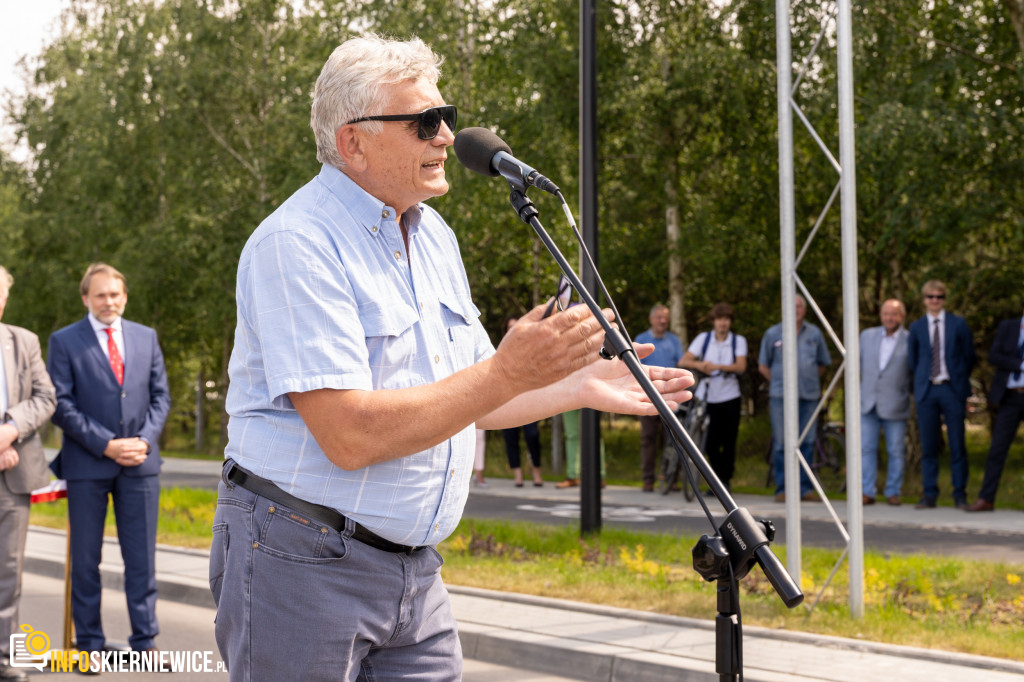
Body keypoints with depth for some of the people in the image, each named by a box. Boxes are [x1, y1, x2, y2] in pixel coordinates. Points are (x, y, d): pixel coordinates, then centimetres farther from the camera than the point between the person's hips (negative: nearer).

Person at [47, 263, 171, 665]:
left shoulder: (147, 338, 11)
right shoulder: (64, 342, 1)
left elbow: (160, 396, 10)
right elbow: (61, 405, -6)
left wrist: (144, 440, -6)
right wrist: (106, 445, -13)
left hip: (140, 463, 2)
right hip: (86, 465, -2)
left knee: (142, 557, 4)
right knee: (85, 559, 4)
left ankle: (144, 641, 11)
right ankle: (90, 644, 13)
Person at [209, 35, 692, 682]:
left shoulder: (435, 236, 12)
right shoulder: (298, 243, -16)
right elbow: (348, 436, -24)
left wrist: (579, 388, 10)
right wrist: (508, 374, -24)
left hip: (415, 569, 8)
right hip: (303, 560, -7)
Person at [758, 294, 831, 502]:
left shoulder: (815, 334, 9)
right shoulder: (773, 334, 5)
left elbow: (822, 364, 19)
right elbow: (763, 366, 12)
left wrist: (810, 381, 12)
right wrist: (778, 382, 7)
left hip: (809, 396, 2)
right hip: (781, 397, -2)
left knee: (807, 443, 3)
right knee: (782, 444, -3)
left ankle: (805, 488, 10)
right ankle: (782, 489, 3)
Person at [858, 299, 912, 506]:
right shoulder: (867, 336, 8)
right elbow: (858, 363, 18)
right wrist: (858, 392, 14)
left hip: (895, 406, -3)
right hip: (868, 404, 3)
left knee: (895, 451, 3)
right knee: (866, 448, 1)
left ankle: (892, 492, 13)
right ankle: (867, 492, 6)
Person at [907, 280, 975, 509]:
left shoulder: (958, 324, 5)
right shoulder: (916, 327, 9)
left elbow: (969, 357, 10)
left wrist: (960, 381, 9)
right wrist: (921, 382, 8)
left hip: (952, 389, -1)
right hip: (926, 391, 1)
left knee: (957, 445, -1)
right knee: (928, 446, 2)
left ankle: (960, 495, 5)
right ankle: (929, 494, 7)